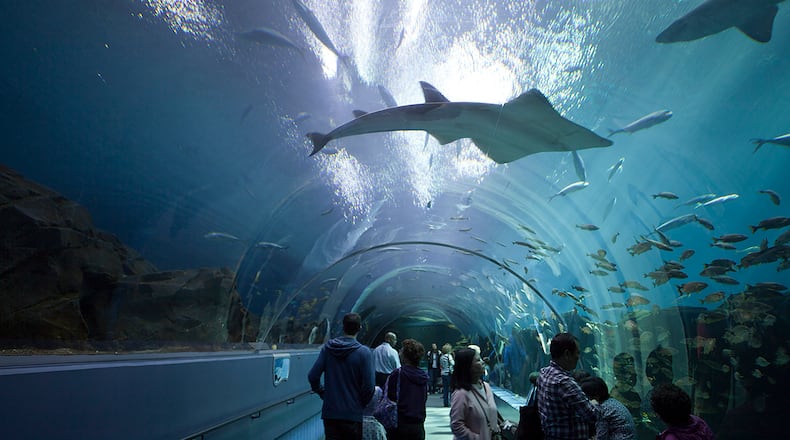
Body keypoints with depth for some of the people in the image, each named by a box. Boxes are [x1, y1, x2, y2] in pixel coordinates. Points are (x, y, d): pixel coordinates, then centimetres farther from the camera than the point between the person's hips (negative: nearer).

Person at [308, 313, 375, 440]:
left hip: (329, 412, 2)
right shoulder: (364, 352, -12)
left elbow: (312, 376, -5)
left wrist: (323, 393, 10)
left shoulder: (327, 347, -3)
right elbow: (368, 386, -14)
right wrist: (361, 404, 4)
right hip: (353, 414, -2)